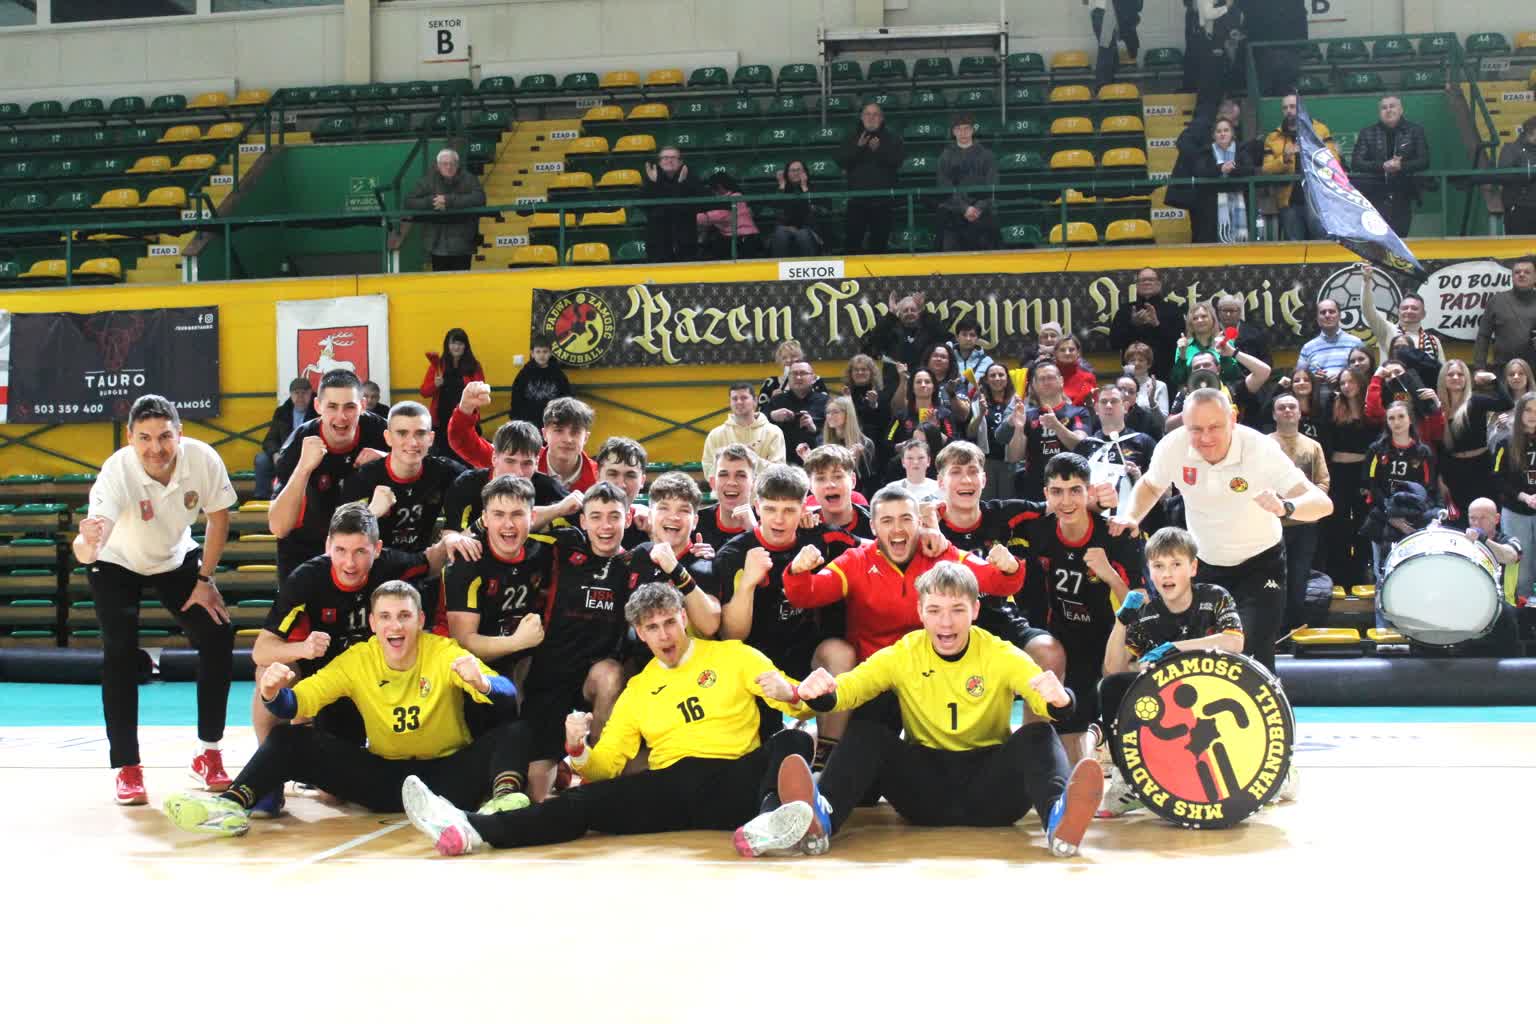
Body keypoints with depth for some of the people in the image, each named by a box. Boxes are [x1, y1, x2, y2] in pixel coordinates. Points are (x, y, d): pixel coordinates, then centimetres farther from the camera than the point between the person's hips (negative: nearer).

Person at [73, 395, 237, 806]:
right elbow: (90, 550, -48)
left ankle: (207, 752, 7)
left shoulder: (202, 458, -30)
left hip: (176, 559, 3)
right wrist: (87, 544, -72)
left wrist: (205, 580, -9)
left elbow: (218, 516, -11)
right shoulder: (117, 471, -37)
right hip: (117, 564, -2)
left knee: (218, 637, -9)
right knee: (120, 652, -17)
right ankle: (126, 767, -4)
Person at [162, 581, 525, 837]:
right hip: (385, 779, 3)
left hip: (449, 775, -2)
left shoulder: (445, 653, -13)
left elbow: (509, 695, -26)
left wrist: (482, 683, -49)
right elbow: (296, 704, -8)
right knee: (289, 738, -11)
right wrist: (274, 694, -32)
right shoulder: (356, 660, -4)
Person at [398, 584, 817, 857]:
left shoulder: (733, 655, 13)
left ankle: (774, 820, -59)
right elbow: (606, 766, 17)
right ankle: (473, 829, -33)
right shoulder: (638, 689, 23)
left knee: (794, 742, -30)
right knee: (589, 800, -19)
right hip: (672, 789, 2)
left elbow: (803, 708, 8)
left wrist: (789, 694, -16)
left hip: (739, 782, -2)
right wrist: (578, 751, -5)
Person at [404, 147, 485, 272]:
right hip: (437, 243, 1)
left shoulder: (468, 179, 0)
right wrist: (430, 202, -18)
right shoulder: (428, 180, 5)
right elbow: (409, 202, 1)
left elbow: (479, 199, -17)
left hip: (462, 244, -1)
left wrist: (449, 201, -21)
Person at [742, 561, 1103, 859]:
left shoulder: (1001, 655, -3)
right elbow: (848, 687, -12)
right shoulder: (901, 655, 1)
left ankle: (1058, 817, -54)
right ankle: (821, 820, -41)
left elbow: (1052, 702, -17)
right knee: (865, 730, -19)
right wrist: (820, 693, -37)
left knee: (1038, 734, -26)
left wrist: (1058, 699, -43)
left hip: (988, 784, -1)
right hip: (925, 788, 1)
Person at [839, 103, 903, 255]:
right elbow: (841, 161, -2)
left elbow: (896, 161, -8)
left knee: (880, 239, 3)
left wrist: (879, 150, -21)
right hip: (857, 196, 0)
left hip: (882, 198, 0)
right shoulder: (852, 137, 10)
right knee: (852, 237, -4)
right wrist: (858, 147, -15)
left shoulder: (892, 138, 6)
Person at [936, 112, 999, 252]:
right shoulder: (946, 156, 8)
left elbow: (992, 186, 3)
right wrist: (964, 208, -13)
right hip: (954, 216, 0)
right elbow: (945, 188, -1)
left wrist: (979, 208, -12)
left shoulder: (986, 154, 9)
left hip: (983, 214, 0)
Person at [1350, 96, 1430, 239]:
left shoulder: (1415, 131, 7)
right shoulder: (1367, 133, 7)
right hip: (1375, 198, -1)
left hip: (1402, 199, 1)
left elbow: (1424, 162, 1)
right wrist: (1382, 166, -17)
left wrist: (1401, 166, -18)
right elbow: (1355, 163, -2)